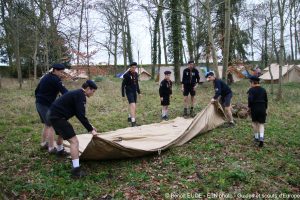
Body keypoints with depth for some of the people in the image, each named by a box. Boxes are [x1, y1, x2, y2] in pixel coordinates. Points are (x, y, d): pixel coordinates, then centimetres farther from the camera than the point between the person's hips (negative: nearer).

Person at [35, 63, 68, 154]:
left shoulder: (45, 77, 14)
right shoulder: (55, 79, -14)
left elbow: (37, 90, 20)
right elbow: (64, 91, -21)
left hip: (39, 103, 10)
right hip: (46, 105, -10)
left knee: (47, 125, 20)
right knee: (52, 125, -6)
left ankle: (43, 143, 30)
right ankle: (51, 148, -2)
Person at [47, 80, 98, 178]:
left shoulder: (77, 93, 15)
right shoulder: (81, 96, -15)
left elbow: (79, 114, 22)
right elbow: (81, 115, -22)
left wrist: (89, 126, 21)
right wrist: (90, 129, -14)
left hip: (53, 114, 11)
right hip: (58, 117, -11)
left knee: (62, 132, 38)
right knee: (74, 141, -14)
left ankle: (60, 150, 66)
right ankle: (76, 170, -16)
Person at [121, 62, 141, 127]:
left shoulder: (136, 74, 7)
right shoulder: (126, 75, -11)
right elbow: (123, 85, -8)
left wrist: (139, 92, 18)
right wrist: (123, 95, -9)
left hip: (134, 92, 7)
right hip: (129, 92, -7)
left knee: (134, 106, 14)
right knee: (133, 106, -18)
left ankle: (129, 118, 36)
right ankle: (133, 122, -19)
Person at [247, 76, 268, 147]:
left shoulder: (251, 90, -9)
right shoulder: (263, 90, 7)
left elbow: (250, 99, -20)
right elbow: (266, 100, 11)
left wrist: (249, 107, -6)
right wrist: (265, 108, 20)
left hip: (254, 108, -3)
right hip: (262, 108, 3)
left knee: (255, 122, 17)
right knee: (261, 124, 7)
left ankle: (256, 137, 25)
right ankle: (261, 138, -12)